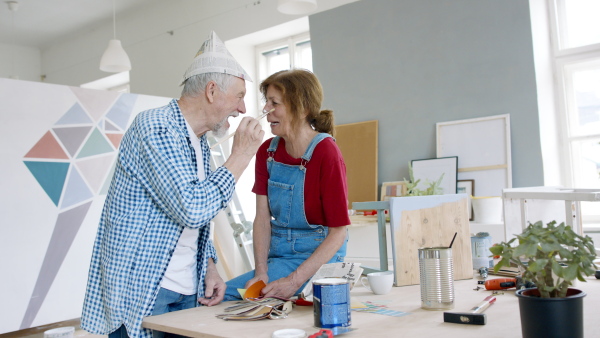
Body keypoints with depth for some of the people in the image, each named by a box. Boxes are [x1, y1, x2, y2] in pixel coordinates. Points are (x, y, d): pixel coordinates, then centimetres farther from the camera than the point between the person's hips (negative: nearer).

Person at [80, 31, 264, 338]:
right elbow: (191, 210, -25)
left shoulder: (200, 145, 11)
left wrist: (209, 268, 4)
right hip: (140, 294, -8)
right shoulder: (153, 127, -16)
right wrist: (240, 157, -16)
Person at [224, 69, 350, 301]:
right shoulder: (267, 151, 5)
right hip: (276, 254, 6)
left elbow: (339, 231, -15)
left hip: (318, 256, -6)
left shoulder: (325, 153, -15)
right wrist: (261, 272, -12)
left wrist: (295, 280, -22)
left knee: (228, 293, -21)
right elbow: (262, 218, 2)